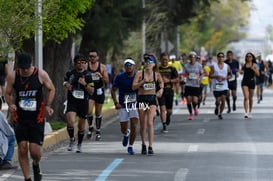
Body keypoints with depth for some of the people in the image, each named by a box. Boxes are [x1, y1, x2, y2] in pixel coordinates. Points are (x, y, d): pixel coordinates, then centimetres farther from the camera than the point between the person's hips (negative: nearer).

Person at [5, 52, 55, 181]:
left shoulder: (41, 74, -6)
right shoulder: (12, 76, -3)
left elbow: (51, 89, 7)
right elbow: (7, 94, 8)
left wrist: (48, 105, -6)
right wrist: (10, 104, -12)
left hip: (37, 118, -1)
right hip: (20, 118, 1)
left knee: (35, 151, -6)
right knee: (22, 149, -4)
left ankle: (36, 166, 30)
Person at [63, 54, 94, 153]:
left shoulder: (87, 75, -3)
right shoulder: (70, 73, 1)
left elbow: (91, 91, -4)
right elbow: (65, 82, 21)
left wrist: (85, 84, -20)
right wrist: (66, 85, -1)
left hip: (83, 102, 0)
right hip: (71, 101, 0)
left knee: (81, 125, 9)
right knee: (70, 122, -22)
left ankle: (79, 145, 29)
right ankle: (72, 140, 2)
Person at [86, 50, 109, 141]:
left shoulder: (102, 67, 0)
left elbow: (107, 81, 0)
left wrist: (101, 76, -18)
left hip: (99, 91, 1)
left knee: (98, 113, 9)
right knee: (89, 111, -15)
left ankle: (98, 131, 21)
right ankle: (90, 127, 9)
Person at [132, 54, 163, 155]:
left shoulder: (156, 74, 1)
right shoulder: (140, 73, -5)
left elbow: (161, 82, 23)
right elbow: (134, 87, -11)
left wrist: (161, 89, 5)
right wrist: (143, 81, -22)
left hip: (152, 99, 0)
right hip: (142, 99, 0)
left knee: (150, 123, -14)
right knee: (143, 125, 7)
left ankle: (150, 147, -14)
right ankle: (143, 145, 26)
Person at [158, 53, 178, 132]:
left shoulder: (172, 69, 4)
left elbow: (177, 79, 2)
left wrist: (168, 81, -12)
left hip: (169, 90, 1)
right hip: (160, 90, -1)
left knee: (169, 110, 8)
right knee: (162, 109, -13)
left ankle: (168, 117, 44)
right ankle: (164, 126, -11)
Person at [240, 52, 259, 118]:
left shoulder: (254, 65, 0)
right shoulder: (244, 65, 6)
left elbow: (258, 74, -5)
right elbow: (241, 72, 19)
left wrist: (253, 69, -18)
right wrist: (241, 72, -4)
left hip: (251, 81, 0)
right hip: (245, 81, 0)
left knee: (250, 98, 11)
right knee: (246, 97, -13)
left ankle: (250, 112, 26)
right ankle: (246, 112, -20)